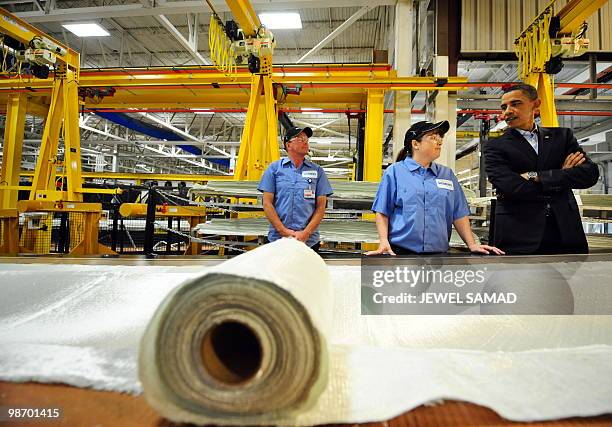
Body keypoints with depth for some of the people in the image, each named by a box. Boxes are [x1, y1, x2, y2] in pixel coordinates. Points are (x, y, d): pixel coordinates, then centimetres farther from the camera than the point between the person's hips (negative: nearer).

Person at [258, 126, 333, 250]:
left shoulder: (317, 171, 7)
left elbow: (321, 206, 3)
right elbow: (267, 203, 1)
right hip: (278, 239, 0)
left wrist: (306, 233, -8)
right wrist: (283, 231, -8)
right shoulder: (274, 168, 5)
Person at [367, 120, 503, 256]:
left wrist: (472, 245, 4)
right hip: (400, 251, -3)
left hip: (439, 251, 4)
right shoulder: (394, 172, 1)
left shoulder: (447, 174, 12)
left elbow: (459, 215, 11)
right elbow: (382, 212, -2)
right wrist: (384, 242, -14)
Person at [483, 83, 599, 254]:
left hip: (566, 234, 3)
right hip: (518, 237, -3)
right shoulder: (495, 146, 2)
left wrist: (536, 176, -11)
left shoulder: (562, 136, 12)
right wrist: (561, 177, -3)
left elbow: (590, 173, -2)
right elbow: (510, 188, -13)